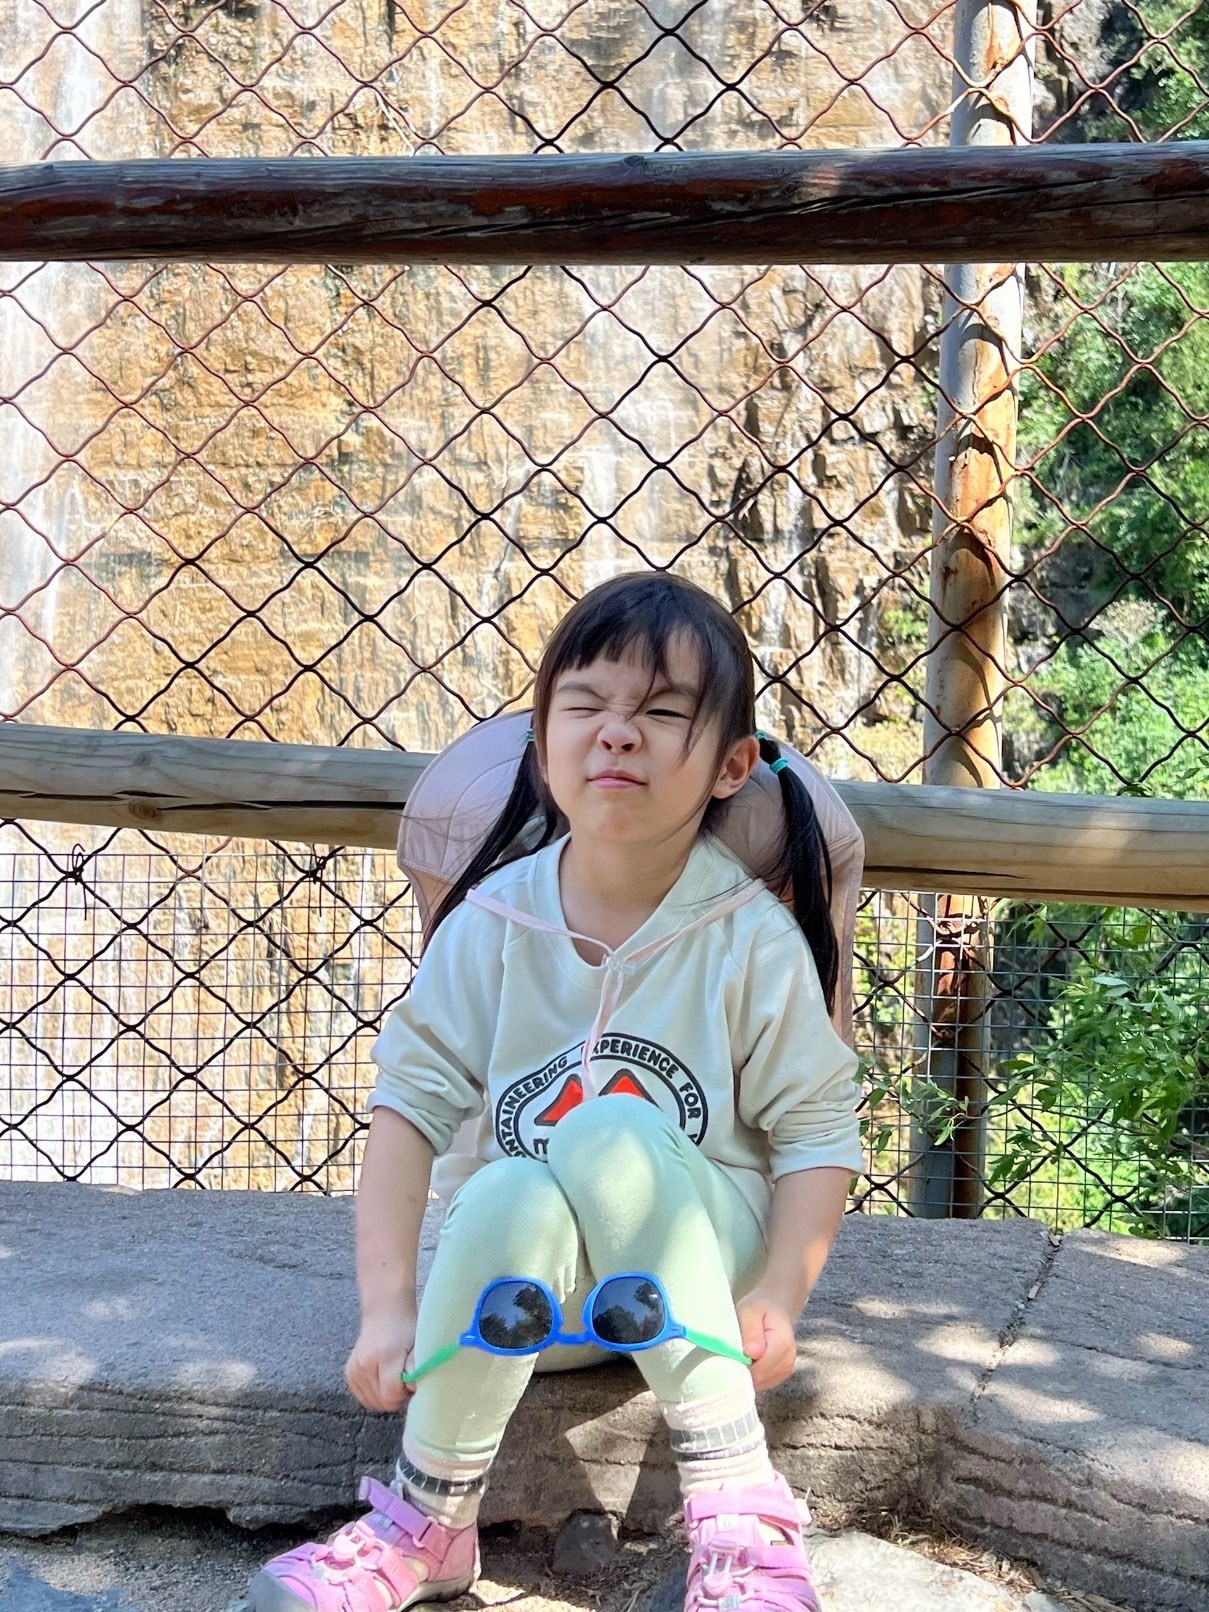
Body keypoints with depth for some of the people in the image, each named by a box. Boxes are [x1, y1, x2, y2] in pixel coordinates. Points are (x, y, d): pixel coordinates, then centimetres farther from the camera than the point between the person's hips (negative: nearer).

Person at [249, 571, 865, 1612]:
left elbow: (818, 1133, -6)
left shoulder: (752, 940, -9)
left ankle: (743, 1515, -26)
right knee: (510, 1198, -35)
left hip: (700, 1253, -1)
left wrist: (775, 1301, -20)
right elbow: (412, 1105, -8)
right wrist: (389, 1305, -17)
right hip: (526, 1288, 2)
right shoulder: (493, 925, -5)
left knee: (612, 1136, -34)